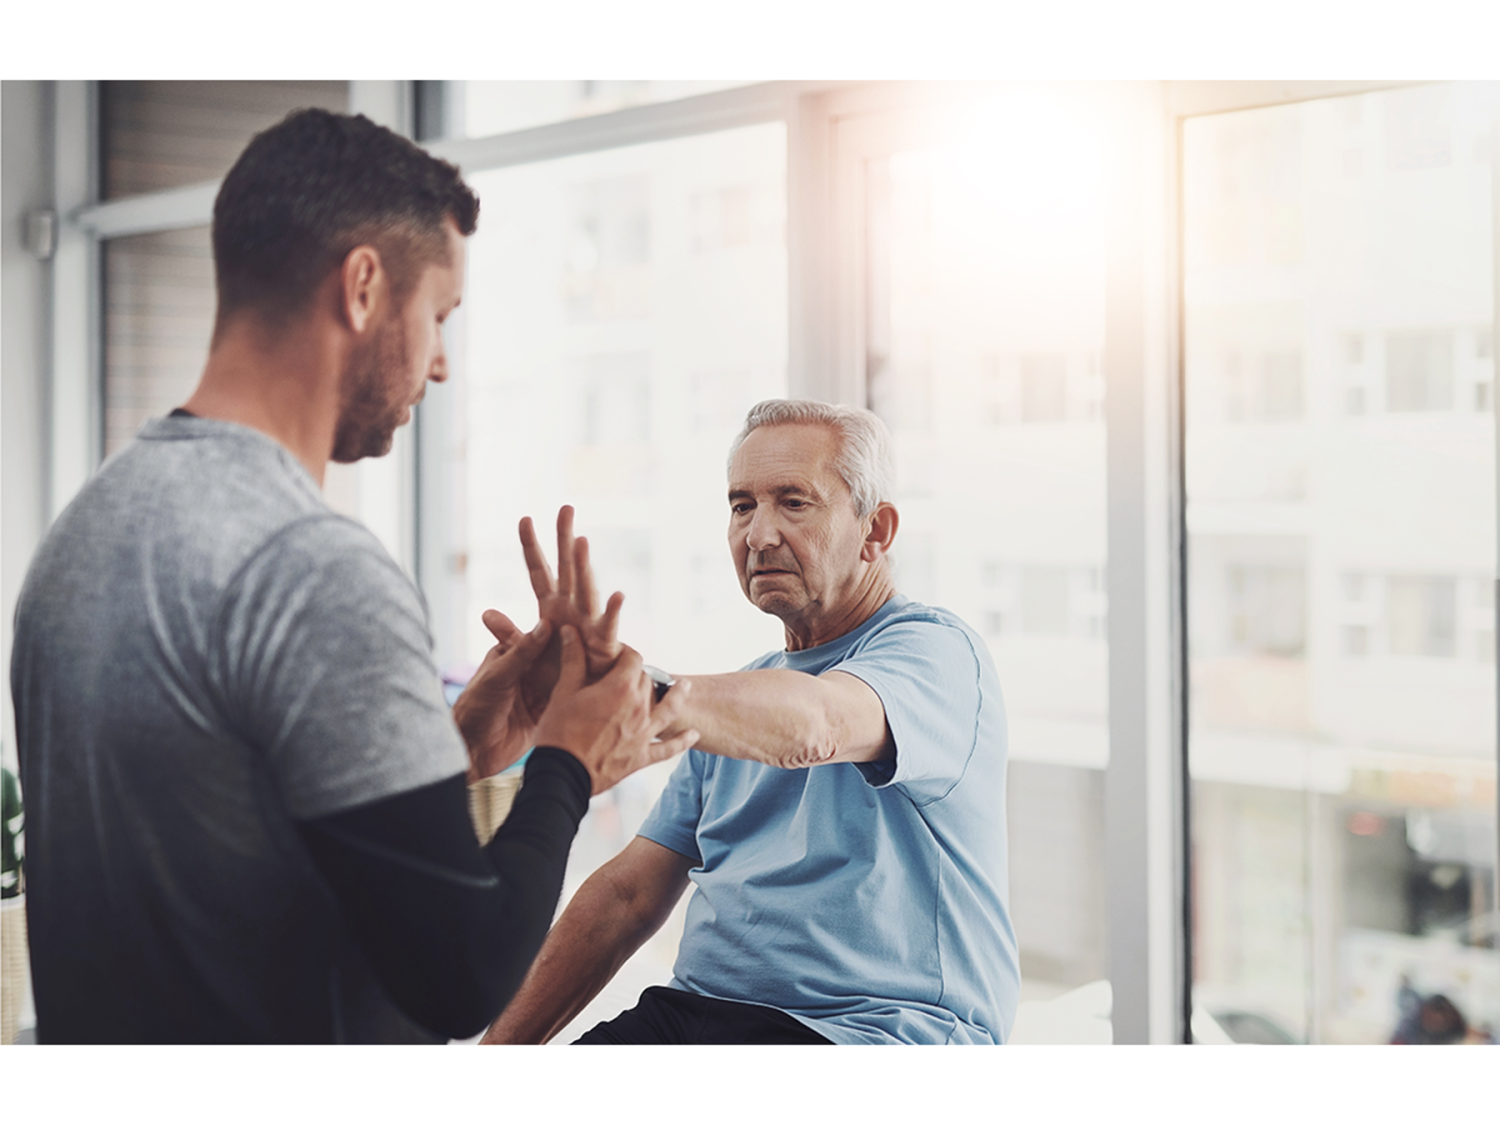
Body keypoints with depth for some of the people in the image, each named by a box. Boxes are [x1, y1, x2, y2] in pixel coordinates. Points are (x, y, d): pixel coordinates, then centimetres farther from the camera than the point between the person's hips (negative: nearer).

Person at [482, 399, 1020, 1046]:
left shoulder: (934, 651, -4)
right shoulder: (742, 695, 22)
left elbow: (807, 726, -29)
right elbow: (631, 892, 18)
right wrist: (501, 1048, 7)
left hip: (862, 1030, -6)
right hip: (695, 1016, 7)